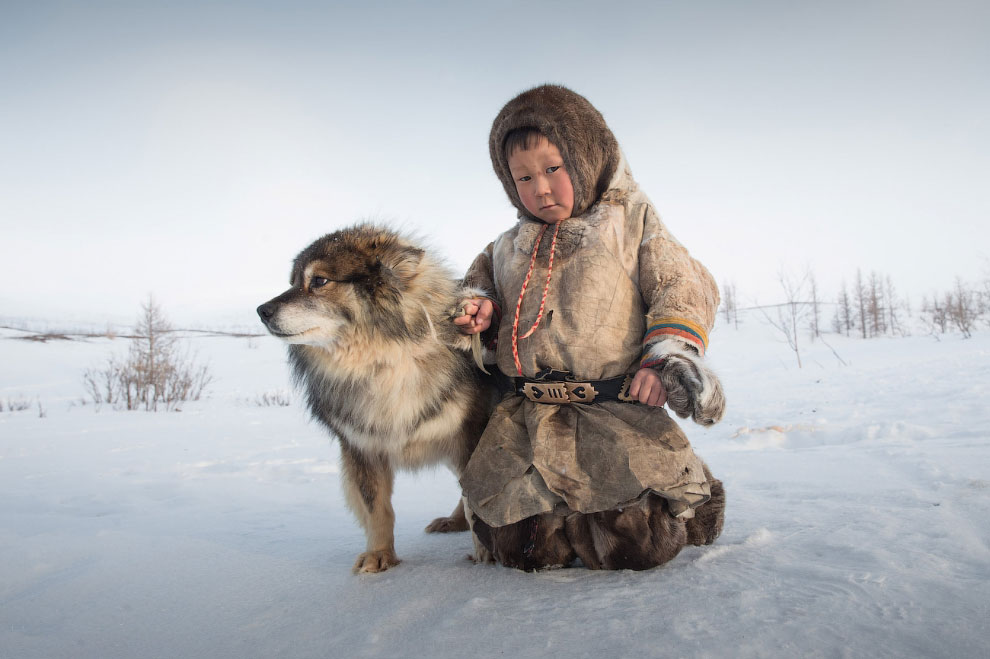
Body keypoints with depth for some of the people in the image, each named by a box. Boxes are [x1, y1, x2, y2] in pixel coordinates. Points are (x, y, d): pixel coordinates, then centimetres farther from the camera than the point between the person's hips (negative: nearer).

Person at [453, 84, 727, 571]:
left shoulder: (630, 221, 4)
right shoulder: (509, 248, 16)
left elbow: (683, 288, 0)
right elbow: (483, 281, 31)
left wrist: (666, 358, -14)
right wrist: (482, 311, 6)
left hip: (618, 416, -4)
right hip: (527, 420, 4)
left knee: (632, 547, -10)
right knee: (520, 547, -1)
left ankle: (685, 496, 23)